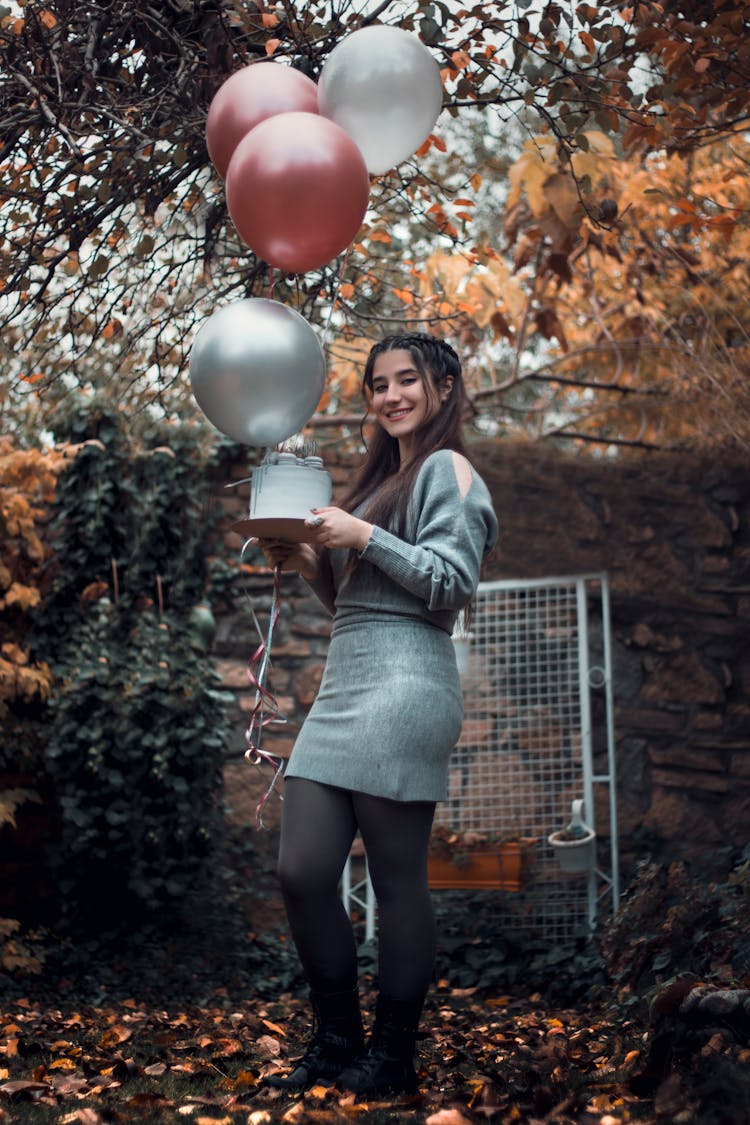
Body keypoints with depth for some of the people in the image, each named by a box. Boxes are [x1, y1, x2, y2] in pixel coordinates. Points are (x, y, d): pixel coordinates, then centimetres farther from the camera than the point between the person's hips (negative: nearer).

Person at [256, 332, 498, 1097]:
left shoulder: (445, 469, 0)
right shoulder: (383, 477, 26)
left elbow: (453, 582, -11)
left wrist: (364, 537, -13)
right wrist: (308, 562, 12)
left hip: (402, 684, -9)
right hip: (344, 688, 9)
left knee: (397, 879, -3)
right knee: (302, 872, 3)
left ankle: (393, 1058, 8)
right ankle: (336, 1043, 16)